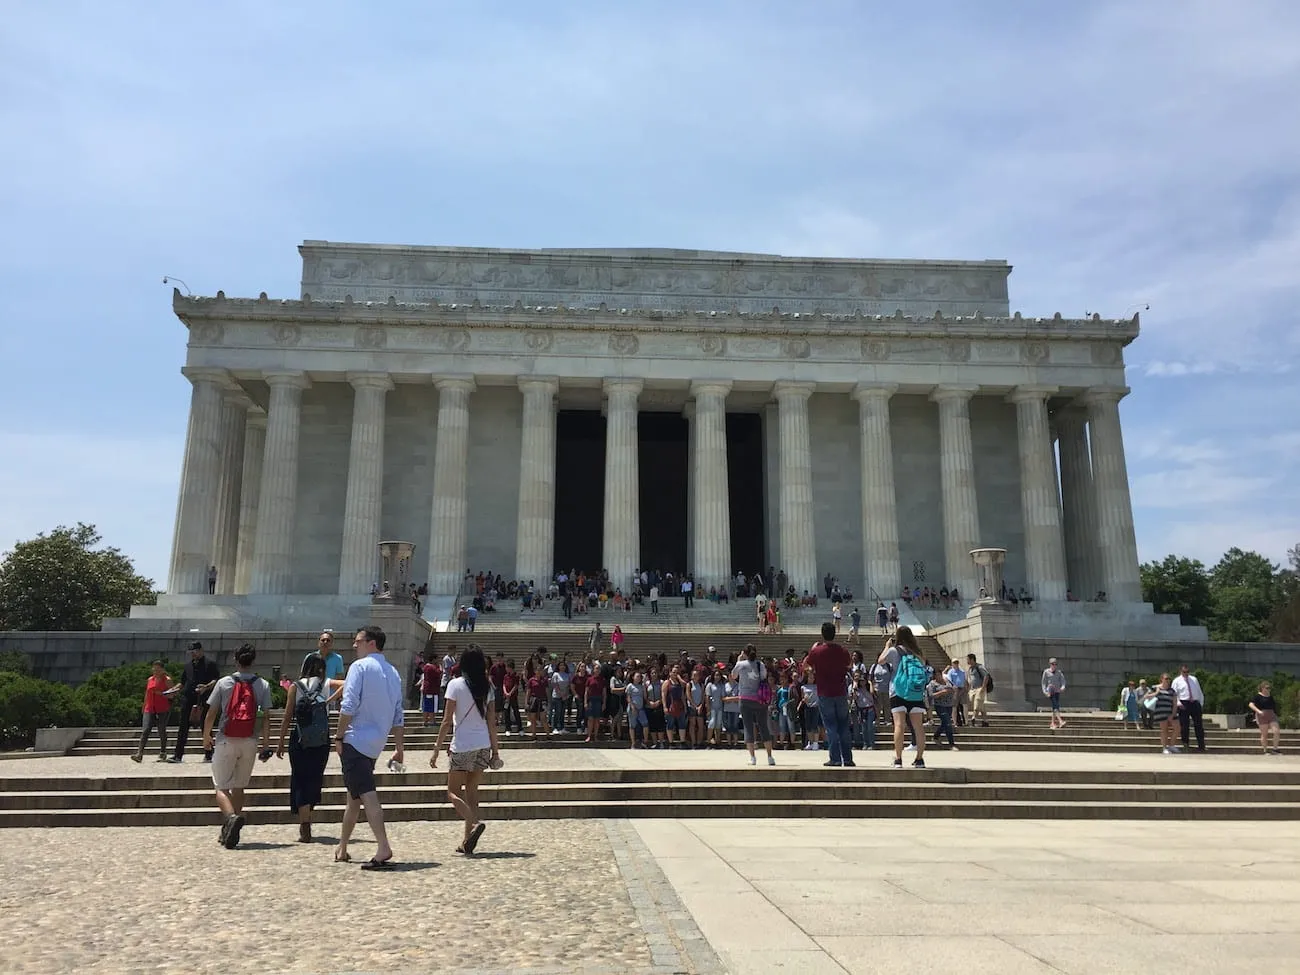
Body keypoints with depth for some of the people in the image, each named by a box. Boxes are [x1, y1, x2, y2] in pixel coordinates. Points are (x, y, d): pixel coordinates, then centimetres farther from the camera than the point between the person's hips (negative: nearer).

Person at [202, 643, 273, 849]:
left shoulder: (224, 682, -2)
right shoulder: (262, 685, 1)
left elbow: (211, 713, 0)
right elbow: (266, 717, -2)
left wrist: (206, 737, 15)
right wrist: (266, 745, 5)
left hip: (225, 740, -2)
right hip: (249, 742, 2)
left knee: (222, 787, 3)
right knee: (239, 787, 15)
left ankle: (231, 817, -24)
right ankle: (229, 833, 17)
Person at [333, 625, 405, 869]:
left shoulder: (360, 666, -7)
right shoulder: (393, 673, 13)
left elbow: (349, 705, -15)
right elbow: (398, 714, 12)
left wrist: (339, 737, -7)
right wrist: (399, 746, 14)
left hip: (355, 739, -7)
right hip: (376, 744, 7)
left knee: (367, 795, -13)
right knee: (354, 796, 18)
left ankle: (383, 848, -22)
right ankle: (342, 849, 28)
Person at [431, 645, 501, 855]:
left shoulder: (456, 685, -9)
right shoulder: (487, 687, 4)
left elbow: (447, 721, -9)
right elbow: (492, 722, 6)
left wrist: (436, 749, -2)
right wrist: (495, 750, 13)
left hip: (462, 746, -5)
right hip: (483, 746, 5)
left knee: (453, 792, 7)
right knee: (471, 792, 13)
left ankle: (474, 823, -17)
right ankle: (467, 841, 13)